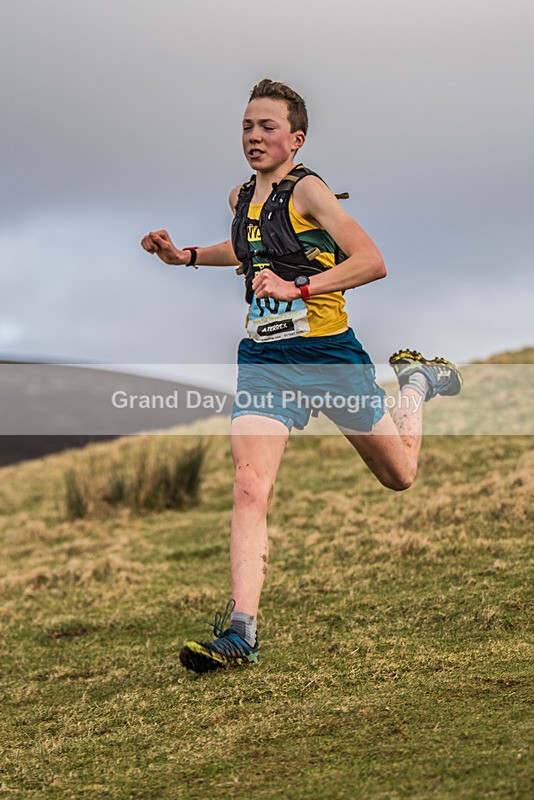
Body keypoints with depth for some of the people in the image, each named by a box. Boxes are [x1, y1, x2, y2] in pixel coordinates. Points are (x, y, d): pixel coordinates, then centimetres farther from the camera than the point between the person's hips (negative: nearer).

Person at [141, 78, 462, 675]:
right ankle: (240, 631, -20)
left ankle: (416, 380, 46)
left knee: (399, 475, 16)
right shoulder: (241, 197, 10)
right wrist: (187, 256, 21)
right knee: (250, 488, -17)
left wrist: (300, 287, -31)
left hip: (328, 353, -4)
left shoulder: (307, 189, -11)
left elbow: (372, 262, -21)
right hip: (264, 361, 4)